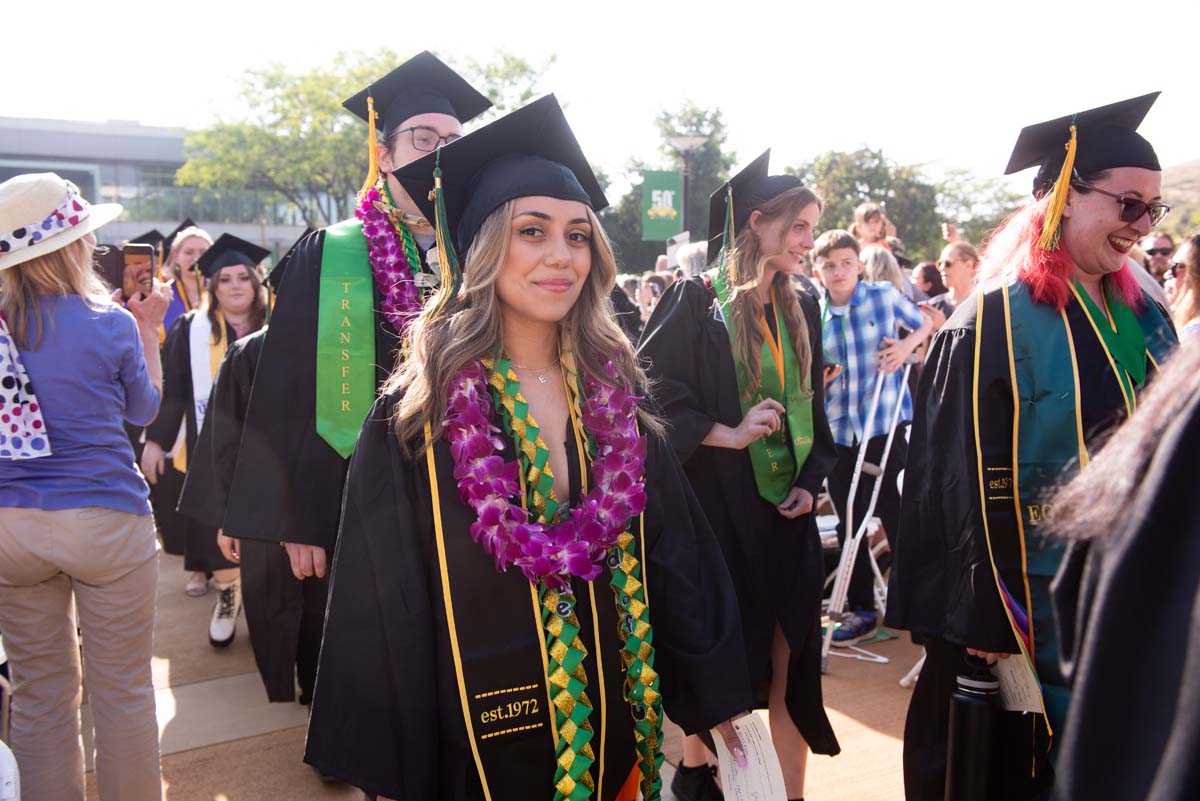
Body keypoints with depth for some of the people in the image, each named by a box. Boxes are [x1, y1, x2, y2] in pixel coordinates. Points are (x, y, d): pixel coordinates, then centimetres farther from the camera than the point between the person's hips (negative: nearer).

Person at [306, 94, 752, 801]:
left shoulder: (615, 398, -3)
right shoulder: (419, 415, -13)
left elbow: (679, 561, 2)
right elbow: (382, 608, -11)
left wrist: (705, 702, 4)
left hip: (617, 728, 4)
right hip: (481, 743, -3)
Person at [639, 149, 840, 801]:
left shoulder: (801, 311, 11)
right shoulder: (697, 302, -8)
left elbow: (812, 408, 16)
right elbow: (651, 394, -14)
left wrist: (811, 481, 4)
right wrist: (728, 435, -19)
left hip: (786, 512, 5)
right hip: (719, 510, -5)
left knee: (789, 661, 7)